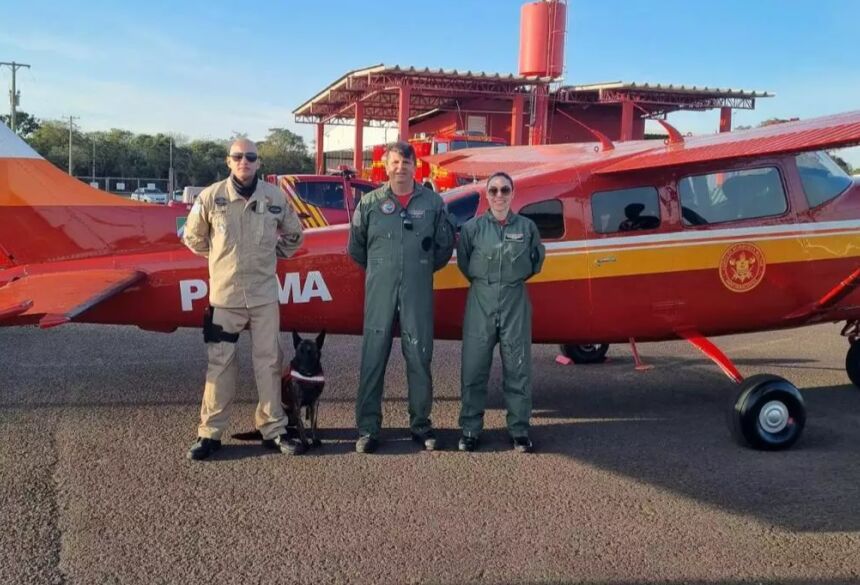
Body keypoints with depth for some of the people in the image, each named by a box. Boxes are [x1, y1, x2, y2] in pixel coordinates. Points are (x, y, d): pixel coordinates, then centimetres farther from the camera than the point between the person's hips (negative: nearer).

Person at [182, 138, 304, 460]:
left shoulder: (275, 197, 0)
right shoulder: (211, 196, -4)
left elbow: (293, 235, 17)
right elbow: (193, 237, 10)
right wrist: (219, 257, 12)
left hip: (264, 294, 2)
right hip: (224, 293, -1)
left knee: (269, 362, 7)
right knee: (219, 364, 4)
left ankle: (273, 429, 17)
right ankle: (210, 432, 13)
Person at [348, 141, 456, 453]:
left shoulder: (432, 202, 4)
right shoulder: (370, 202, 4)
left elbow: (445, 244, 13)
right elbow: (356, 246, 13)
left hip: (418, 293, 0)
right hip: (380, 292, 0)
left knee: (420, 359, 6)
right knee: (373, 360, 1)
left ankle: (421, 424, 19)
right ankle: (367, 428, 8)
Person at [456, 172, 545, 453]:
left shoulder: (527, 227, 4)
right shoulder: (473, 227, 1)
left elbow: (536, 260, 16)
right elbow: (463, 262, 10)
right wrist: (482, 282, 10)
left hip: (515, 302, 1)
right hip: (481, 301, 0)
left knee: (518, 369, 5)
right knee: (473, 369, 2)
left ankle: (520, 430, 15)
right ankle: (470, 430, 12)